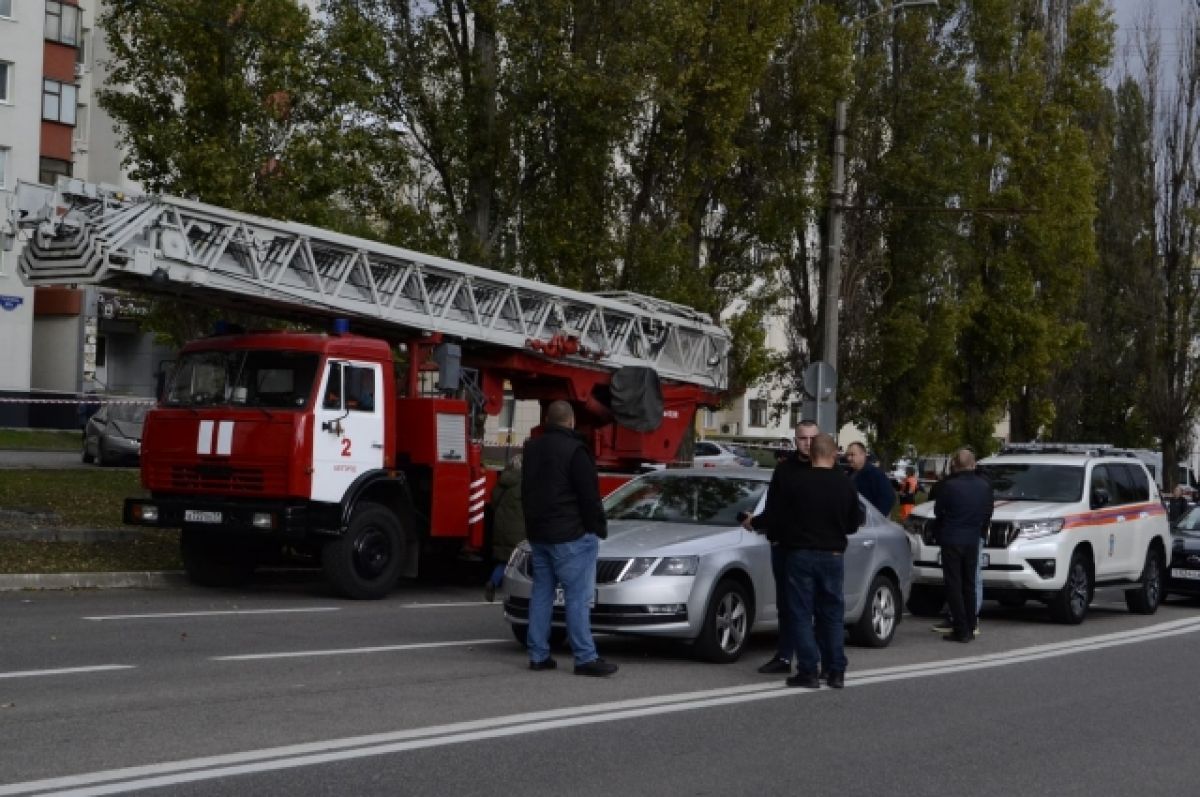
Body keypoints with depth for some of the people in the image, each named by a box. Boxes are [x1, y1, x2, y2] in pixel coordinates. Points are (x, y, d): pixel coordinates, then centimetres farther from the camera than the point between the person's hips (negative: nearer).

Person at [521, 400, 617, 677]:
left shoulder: (532, 448, 12)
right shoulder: (573, 450, -14)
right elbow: (589, 495, -14)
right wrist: (599, 528, -5)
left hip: (538, 533, 8)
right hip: (571, 536, -8)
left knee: (542, 592, 11)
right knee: (577, 596, -7)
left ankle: (538, 654, 11)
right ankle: (585, 658, -7)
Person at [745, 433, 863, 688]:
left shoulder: (790, 479, -9)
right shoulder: (845, 484, -1)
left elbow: (774, 515, -6)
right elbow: (854, 523, 6)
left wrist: (754, 522, 14)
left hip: (800, 554, -2)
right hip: (833, 554, 2)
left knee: (801, 614, 2)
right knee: (832, 613, 12)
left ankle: (809, 671, -3)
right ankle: (836, 671, 12)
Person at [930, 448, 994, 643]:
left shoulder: (948, 485, -15)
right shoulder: (984, 486, 1)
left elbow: (938, 510, -4)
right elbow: (988, 513, 10)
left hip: (951, 540, -5)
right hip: (973, 540, 5)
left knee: (954, 585, -1)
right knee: (969, 585, 14)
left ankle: (961, 630, -5)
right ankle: (970, 628, 16)